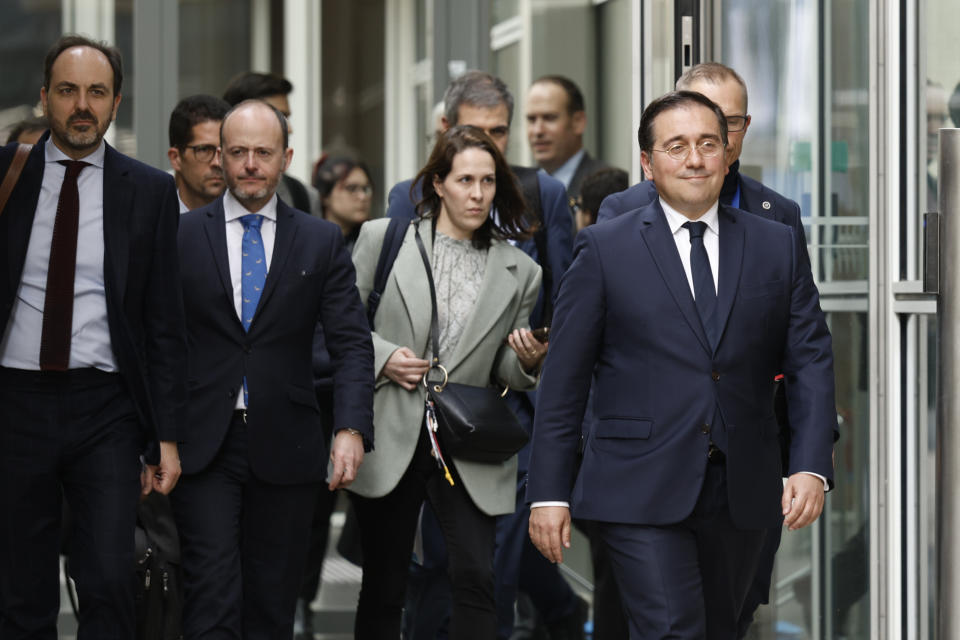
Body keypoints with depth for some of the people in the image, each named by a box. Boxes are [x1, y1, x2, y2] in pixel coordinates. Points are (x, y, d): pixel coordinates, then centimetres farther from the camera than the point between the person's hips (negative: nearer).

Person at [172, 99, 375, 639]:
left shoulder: (322, 243, 7)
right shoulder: (180, 236, 4)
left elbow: (352, 343, 0)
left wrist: (352, 430, -15)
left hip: (285, 448, 2)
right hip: (203, 446, -2)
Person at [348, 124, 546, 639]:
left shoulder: (519, 272, 7)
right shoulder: (384, 239, 3)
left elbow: (505, 373, 13)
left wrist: (528, 362, -10)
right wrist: (382, 356, -9)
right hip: (390, 441, 0)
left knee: (476, 579, -12)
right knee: (383, 587, 6)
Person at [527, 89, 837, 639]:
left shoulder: (777, 247, 9)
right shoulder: (604, 249, 1)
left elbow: (812, 361, 5)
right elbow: (564, 378, 1)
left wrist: (812, 468, -8)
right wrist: (549, 492, -4)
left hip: (742, 494, 4)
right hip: (641, 490, -3)